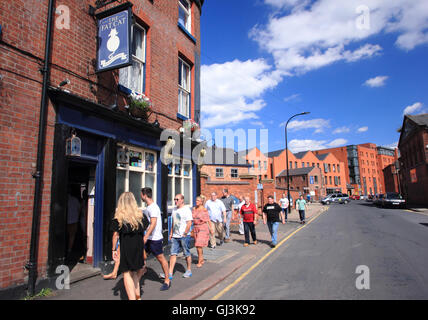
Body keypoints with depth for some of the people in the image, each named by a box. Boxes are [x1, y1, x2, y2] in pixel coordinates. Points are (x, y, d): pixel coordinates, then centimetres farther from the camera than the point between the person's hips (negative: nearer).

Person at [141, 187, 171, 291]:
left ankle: (167, 280, 15)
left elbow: (153, 224, -26)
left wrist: (145, 237, -29)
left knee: (161, 258, 2)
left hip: (155, 238, -9)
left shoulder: (153, 207, -19)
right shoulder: (148, 207, 12)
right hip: (148, 238, 9)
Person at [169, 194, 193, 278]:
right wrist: (171, 233, 15)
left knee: (187, 254, 7)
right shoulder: (174, 209, 12)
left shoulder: (186, 209, -11)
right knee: (173, 254, 3)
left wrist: (185, 234, -16)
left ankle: (189, 271, 22)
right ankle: (170, 273, 6)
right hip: (175, 236, 7)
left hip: (183, 236, -6)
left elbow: (189, 223, -16)